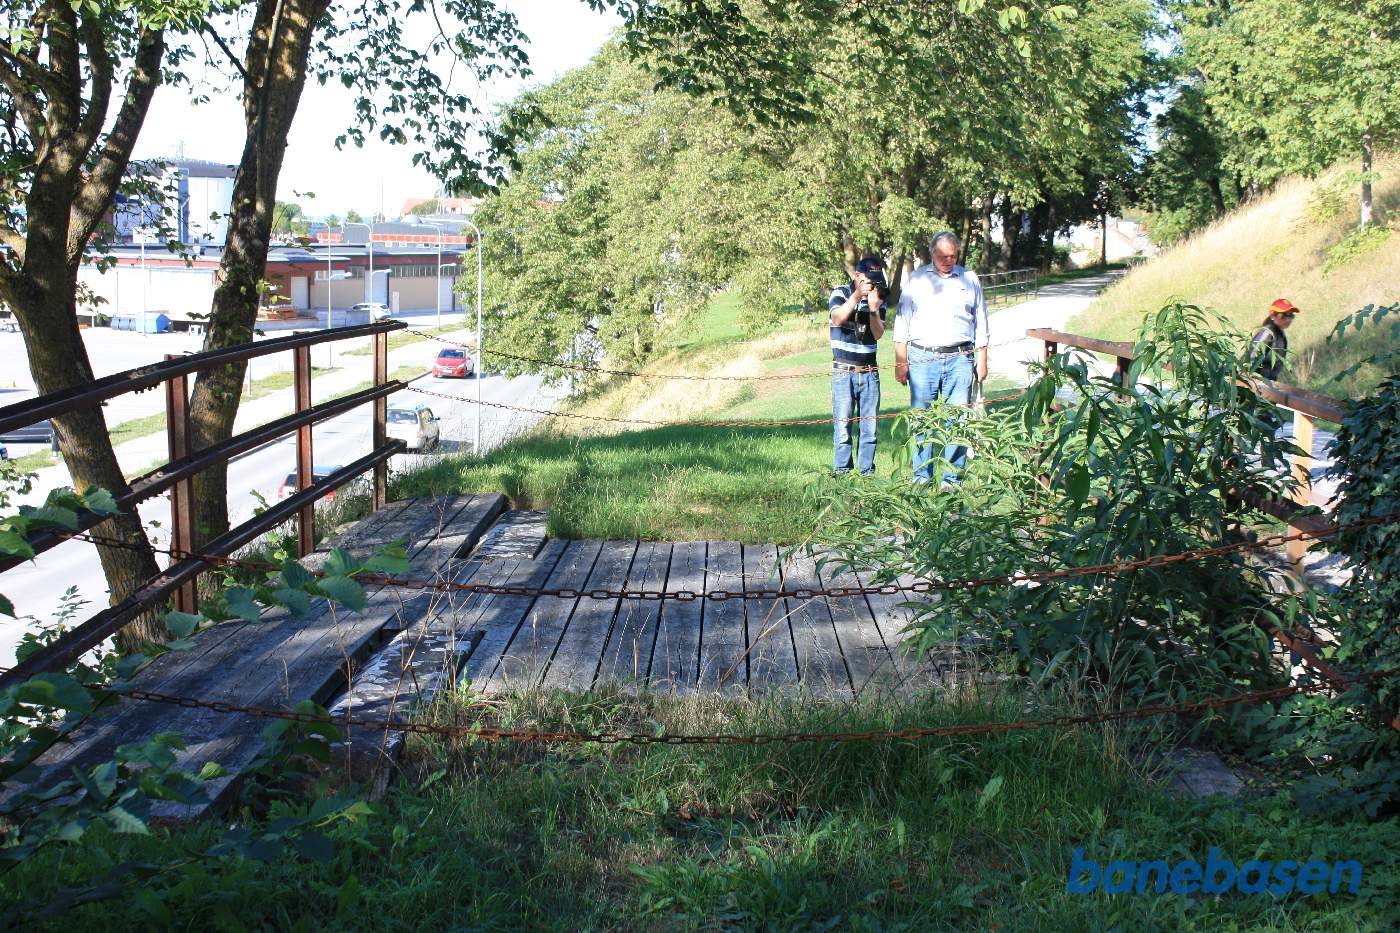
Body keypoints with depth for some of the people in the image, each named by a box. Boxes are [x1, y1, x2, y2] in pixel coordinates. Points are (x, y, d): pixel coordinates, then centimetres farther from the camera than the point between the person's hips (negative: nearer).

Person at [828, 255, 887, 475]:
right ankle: (841, 473, 2)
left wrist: (874, 310, -19)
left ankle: (867, 472, 11)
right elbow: (837, 319, -19)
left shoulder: (879, 299, 8)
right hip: (843, 372, -3)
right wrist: (857, 295, -25)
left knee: (870, 427, 3)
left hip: (869, 372, 3)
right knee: (843, 426, -5)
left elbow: (878, 334, -3)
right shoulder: (841, 293, 0)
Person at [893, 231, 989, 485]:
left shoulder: (969, 279, 13)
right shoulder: (916, 280, 10)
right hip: (922, 358, 0)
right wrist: (900, 362, 3)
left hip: (959, 359, 1)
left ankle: (952, 478, 2)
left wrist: (982, 361, 10)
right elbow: (902, 323, 10)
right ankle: (921, 478, 7)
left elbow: (981, 324, 16)